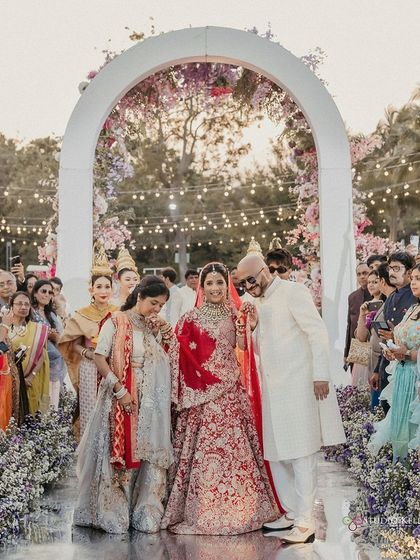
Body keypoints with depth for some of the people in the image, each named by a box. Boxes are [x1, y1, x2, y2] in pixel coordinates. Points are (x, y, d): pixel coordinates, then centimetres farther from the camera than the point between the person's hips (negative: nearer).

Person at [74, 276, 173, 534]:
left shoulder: (156, 327, 12)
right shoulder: (116, 322, -5)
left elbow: (165, 360, 14)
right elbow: (100, 358, -10)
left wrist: (166, 336, -1)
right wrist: (120, 390, -15)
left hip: (151, 403, 5)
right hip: (122, 397, -5)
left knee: (148, 453, 5)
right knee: (120, 452, 0)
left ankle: (146, 513, 13)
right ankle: (113, 513, 11)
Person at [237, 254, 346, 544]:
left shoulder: (293, 292, -6)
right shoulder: (259, 303, 16)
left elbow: (317, 331, -12)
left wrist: (321, 374, -19)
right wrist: (253, 325, 2)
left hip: (298, 385, -8)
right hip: (273, 389, 8)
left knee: (301, 455, -6)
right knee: (277, 454, 11)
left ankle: (305, 522, -2)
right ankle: (291, 512, 22)